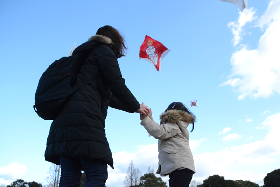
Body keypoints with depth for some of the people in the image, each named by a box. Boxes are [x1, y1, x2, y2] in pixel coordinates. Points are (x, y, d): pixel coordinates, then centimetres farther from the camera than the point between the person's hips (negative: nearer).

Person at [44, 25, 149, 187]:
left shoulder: (88, 55, 33)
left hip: (64, 118, 9)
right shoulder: (105, 51, 8)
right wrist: (136, 107, 13)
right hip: (84, 120, -9)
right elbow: (117, 85, -3)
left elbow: (108, 97, 34)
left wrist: (133, 107, 37)